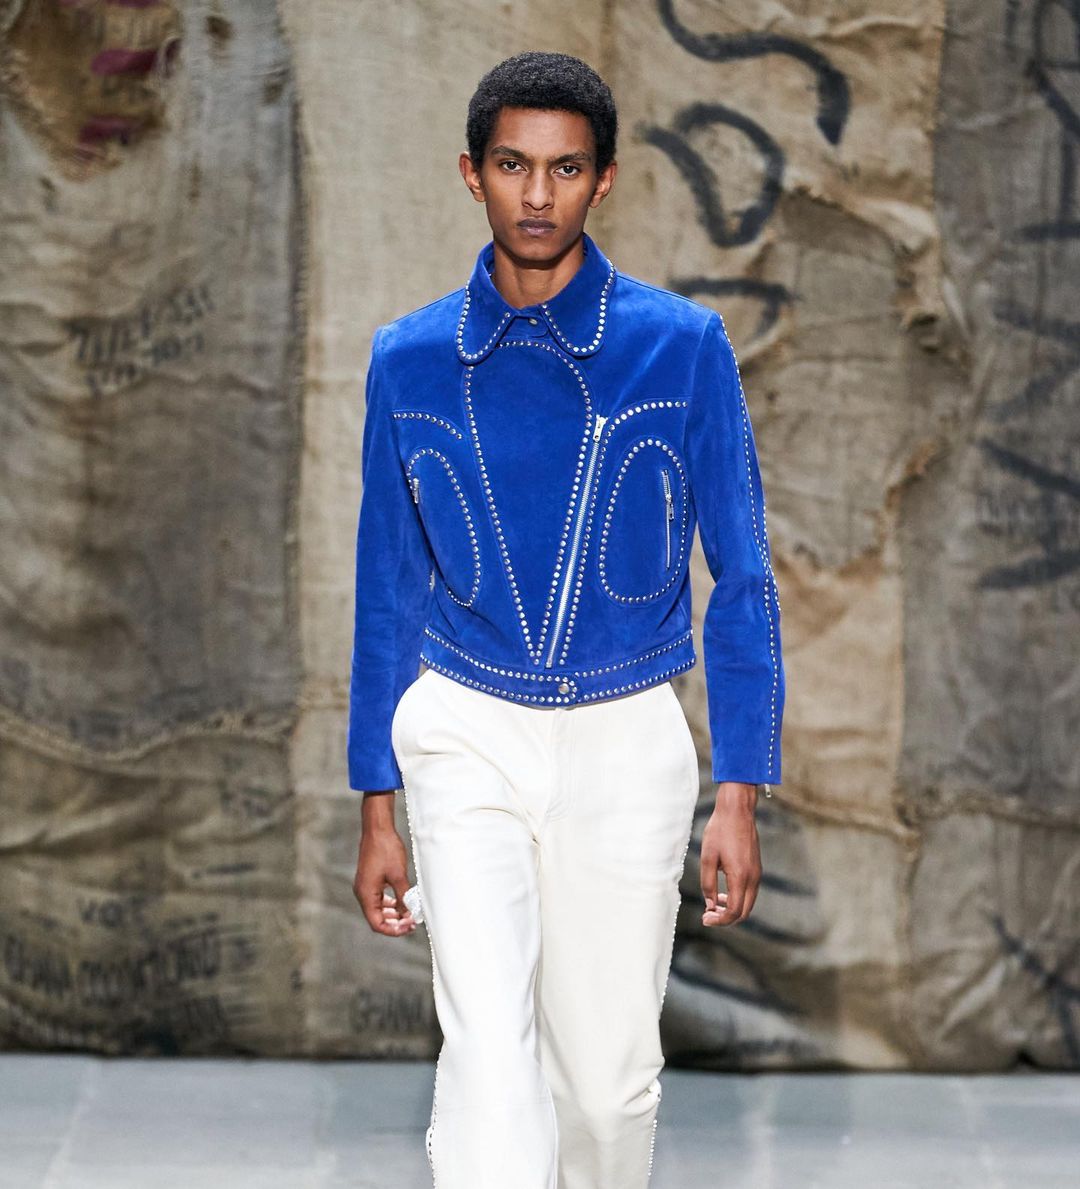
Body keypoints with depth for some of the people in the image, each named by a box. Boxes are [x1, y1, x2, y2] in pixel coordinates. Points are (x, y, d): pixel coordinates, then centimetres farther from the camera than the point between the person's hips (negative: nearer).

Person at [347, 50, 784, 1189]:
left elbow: (741, 575, 0)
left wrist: (740, 794, -5)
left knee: (611, 1073, 7)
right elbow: (388, 592, 8)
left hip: (626, 745, 0)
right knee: (489, 1054, -16)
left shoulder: (683, 346, -4)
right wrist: (376, 810, 8)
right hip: (467, 738, 0)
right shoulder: (409, 360, 1)